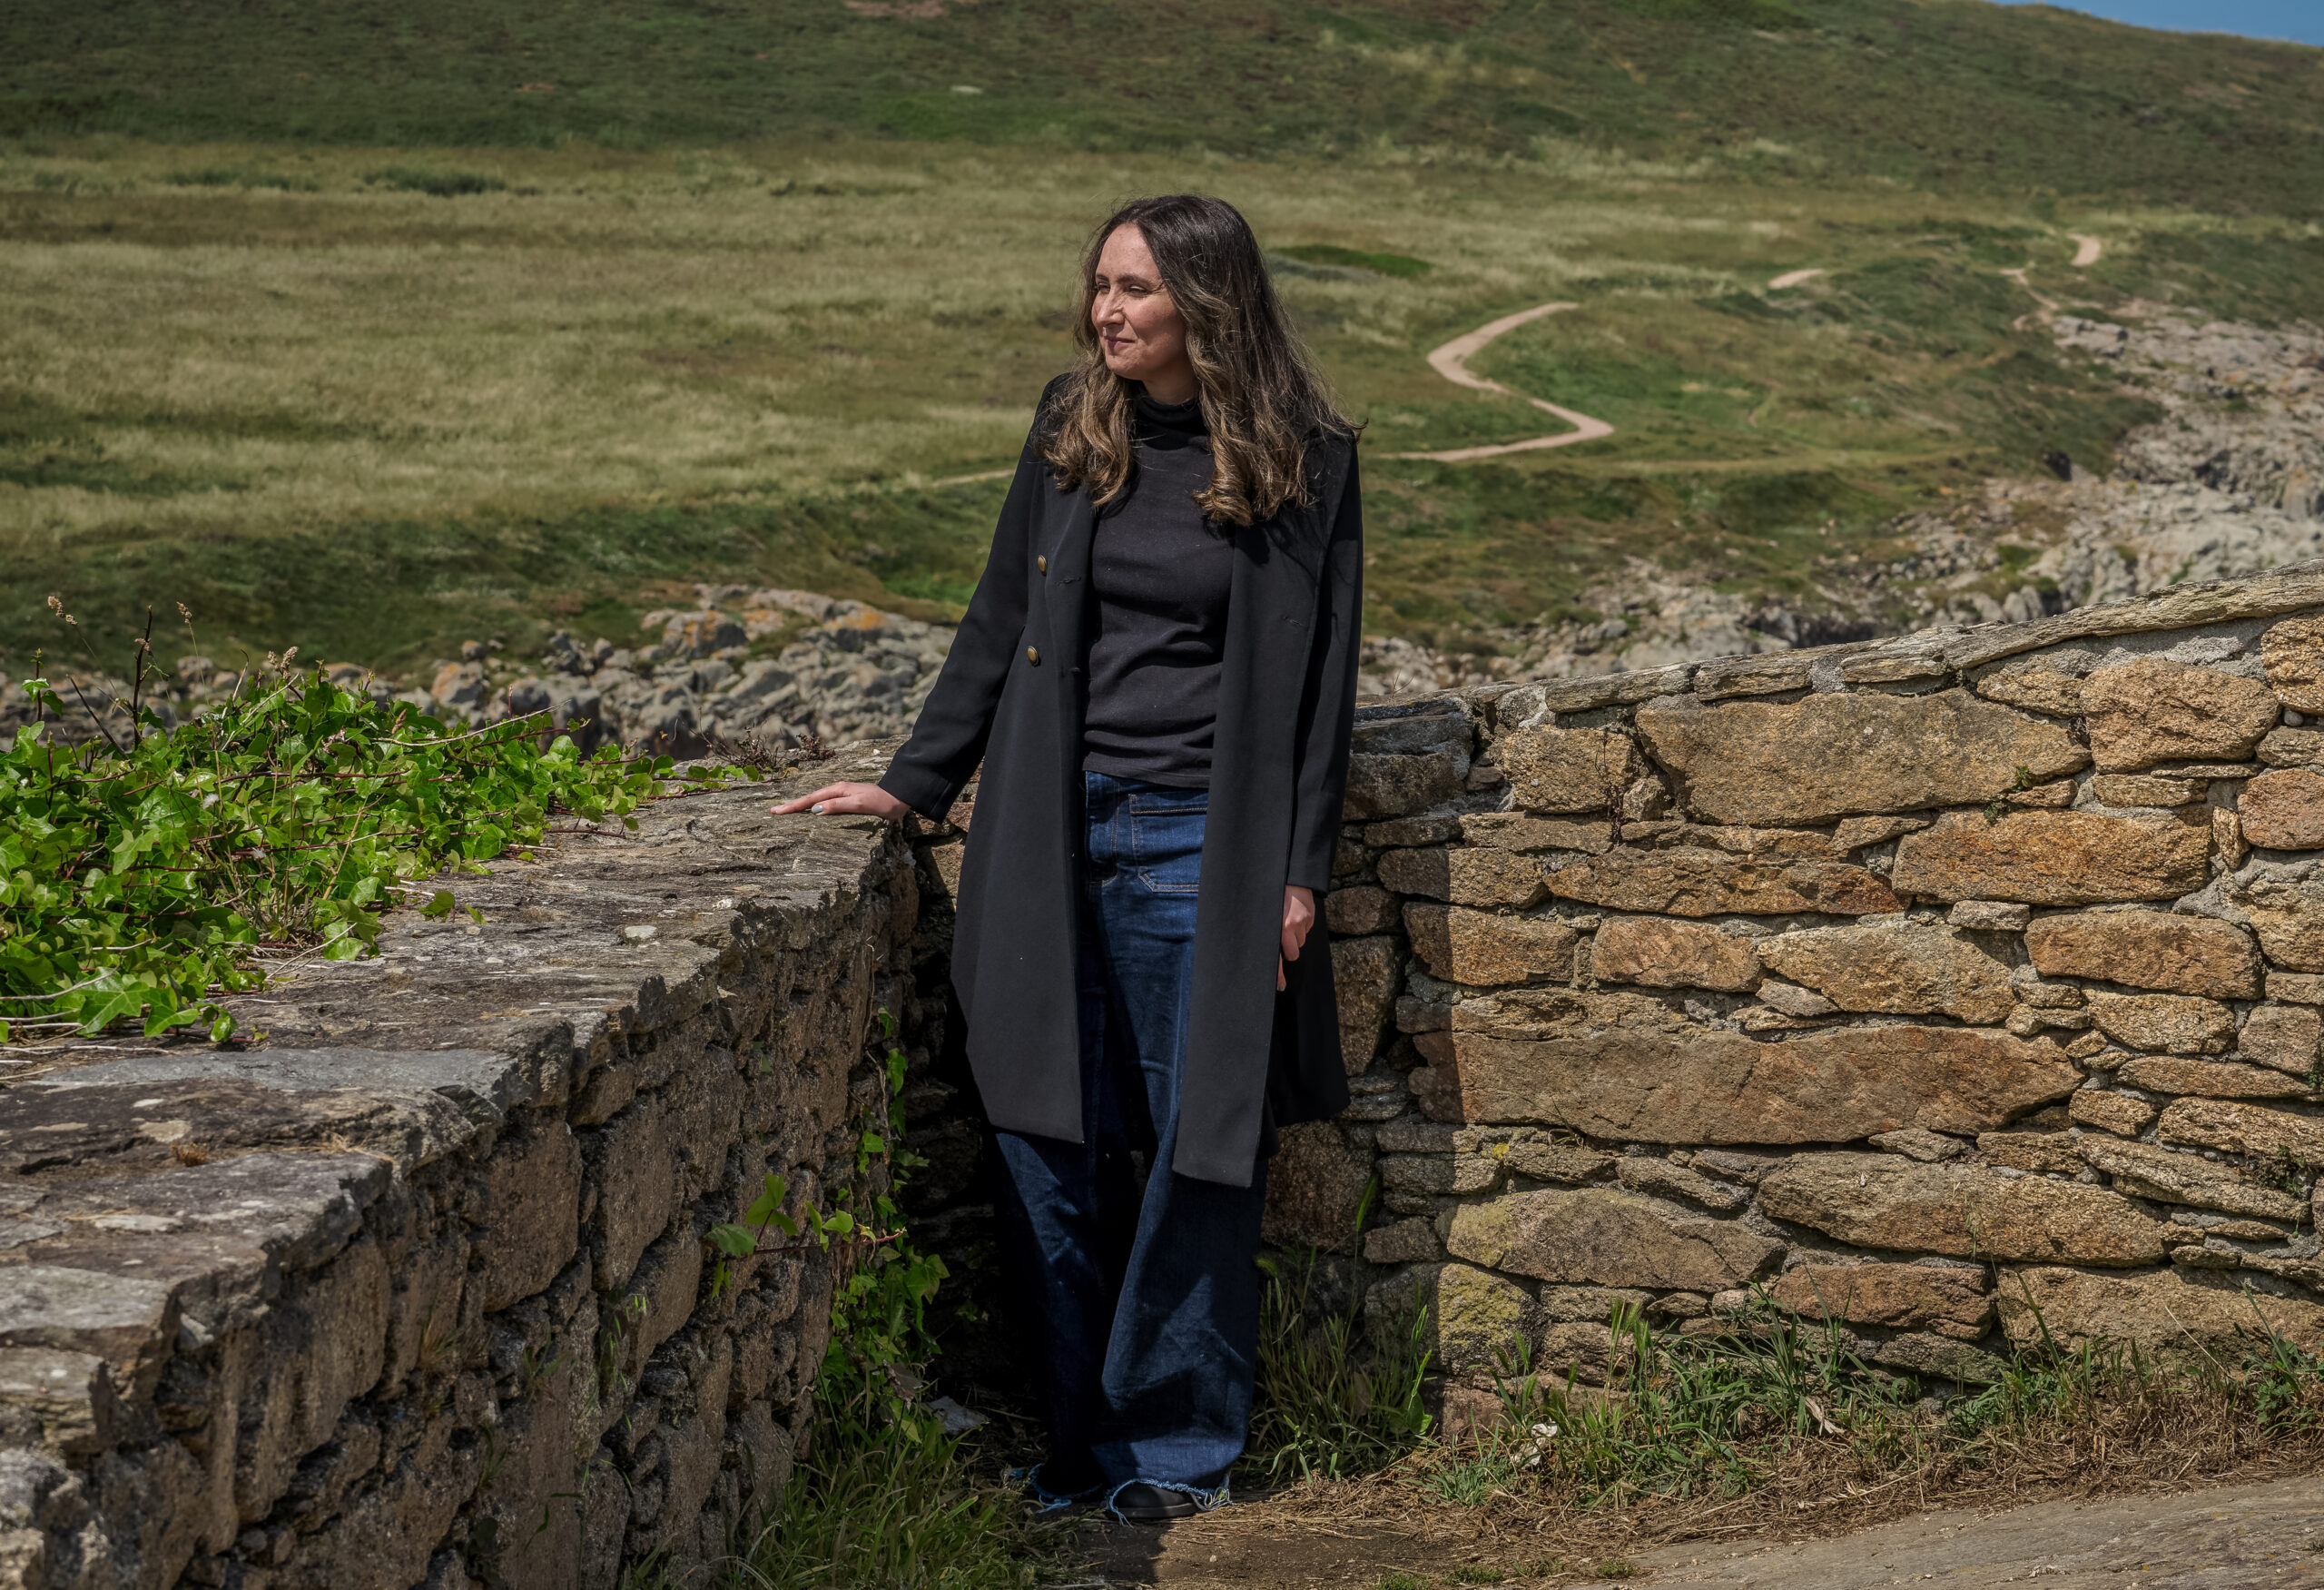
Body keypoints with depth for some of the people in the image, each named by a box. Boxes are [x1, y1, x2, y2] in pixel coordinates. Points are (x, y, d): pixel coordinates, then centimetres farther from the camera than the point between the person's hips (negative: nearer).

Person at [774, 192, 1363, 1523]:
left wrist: (1300, 871, -4)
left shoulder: (1304, 459, -2)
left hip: (1199, 844, -3)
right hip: (1058, 836, 4)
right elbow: (1002, 624, 14)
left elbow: (1322, 680, -1)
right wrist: (915, 781, 10)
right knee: (1050, 1140, 5)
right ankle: (1080, 1441, 18)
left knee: (1198, 1148, 2)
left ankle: (1175, 1443, 17)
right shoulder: (1072, 427, 8)